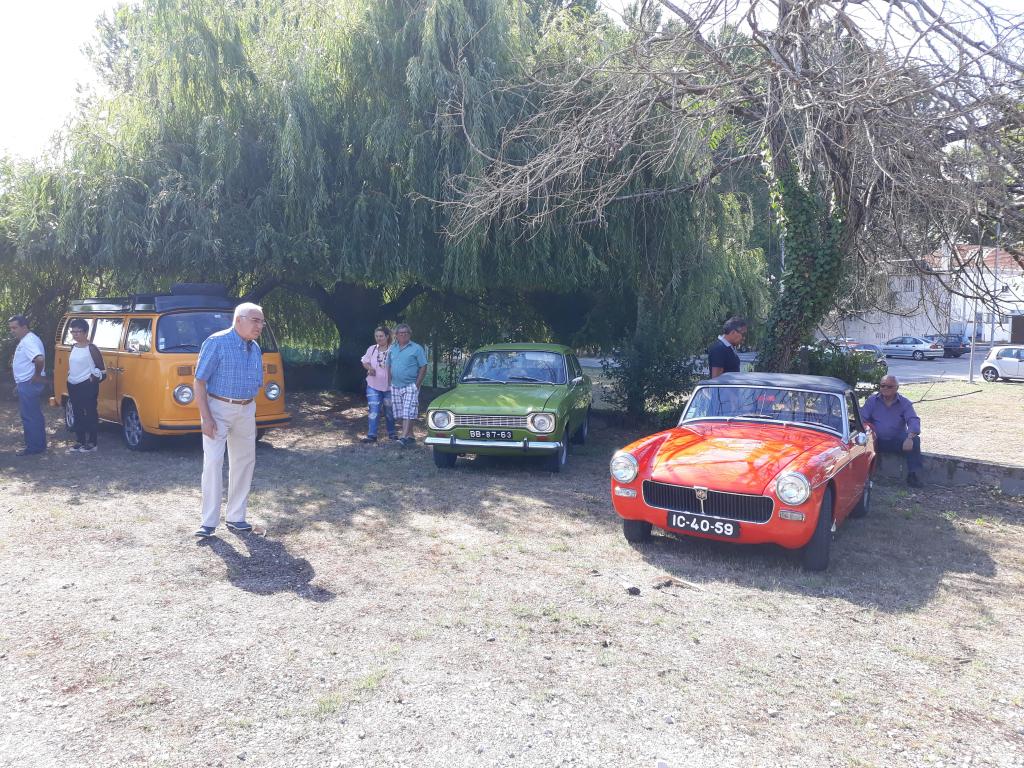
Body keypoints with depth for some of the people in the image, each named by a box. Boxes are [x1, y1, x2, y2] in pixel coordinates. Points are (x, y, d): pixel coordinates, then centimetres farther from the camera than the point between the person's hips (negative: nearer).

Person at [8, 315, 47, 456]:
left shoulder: (28, 341, -19)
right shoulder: (27, 340, 15)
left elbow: (40, 359, -36)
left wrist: (37, 375, -22)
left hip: (28, 385, -11)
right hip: (27, 384, 11)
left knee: (29, 417, -4)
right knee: (35, 416, 15)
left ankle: (32, 447, 3)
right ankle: (39, 445, 22)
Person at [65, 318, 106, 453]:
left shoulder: (91, 348, -11)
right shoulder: (73, 347, 12)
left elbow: (101, 368, -12)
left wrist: (94, 378, -13)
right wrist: (70, 375, 15)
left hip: (87, 386, -8)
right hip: (73, 386, 8)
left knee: (90, 414, -3)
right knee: (77, 414, 13)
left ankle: (91, 443, 3)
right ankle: (79, 441, 21)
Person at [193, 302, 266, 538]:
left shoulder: (255, 349, 9)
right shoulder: (217, 343, -11)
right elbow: (199, 381, -14)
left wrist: (249, 409, 13)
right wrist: (206, 417, -20)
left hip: (246, 411, 7)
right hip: (218, 409, -6)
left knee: (244, 462, 9)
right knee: (213, 462, -9)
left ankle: (235, 517, 20)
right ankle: (209, 522, -1)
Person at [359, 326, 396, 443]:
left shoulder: (393, 350, -6)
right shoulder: (372, 349, 5)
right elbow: (365, 362, 12)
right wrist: (369, 367, -8)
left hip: (389, 385, -2)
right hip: (373, 385, 2)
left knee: (389, 411, 12)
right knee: (374, 410, -4)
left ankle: (391, 433, 26)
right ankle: (372, 435, -3)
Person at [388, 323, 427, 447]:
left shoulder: (416, 348, -4)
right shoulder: (392, 348, 11)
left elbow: (423, 367, -6)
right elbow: (389, 366, 18)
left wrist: (417, 384, -11)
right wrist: (390, 382, 8)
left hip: (410, 386, -6)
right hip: (395, 386, 6)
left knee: (408, 413, -12)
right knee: (401, 414, 8)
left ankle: (404, 437, -18)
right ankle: (410, 435, 17)